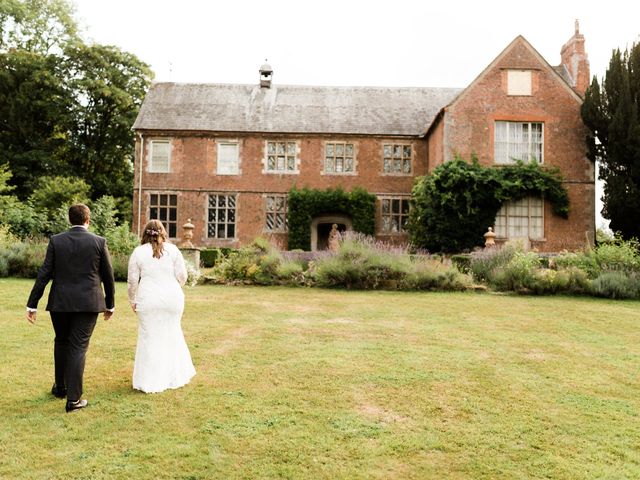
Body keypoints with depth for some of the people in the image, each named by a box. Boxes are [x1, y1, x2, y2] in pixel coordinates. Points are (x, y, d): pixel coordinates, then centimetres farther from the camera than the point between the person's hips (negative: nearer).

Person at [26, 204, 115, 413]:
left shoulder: (56, 240, -1)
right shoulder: (99, 242, -3)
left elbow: (44, 274, -3)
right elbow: (108, 276, 1)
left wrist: (32, 304, 2)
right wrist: (110, 304, 13)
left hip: (60, 302, 2)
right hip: (88, 303, -2)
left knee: (61, 343, 20)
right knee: (78, 347, 1)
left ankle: (60, 387, 34)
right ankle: (73, 398, 0)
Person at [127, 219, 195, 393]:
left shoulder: (138, 252, 1)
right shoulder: (173, 249, 2)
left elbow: (132, 280, 2)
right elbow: (182, 276, 2)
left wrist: (133, 301, 16)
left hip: (149, 300, -1)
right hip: (172, 298, 1)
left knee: (150, 339, 6)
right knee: (172, 335, 15)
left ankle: (151, 383, 11)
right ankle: (176, 376, 24)